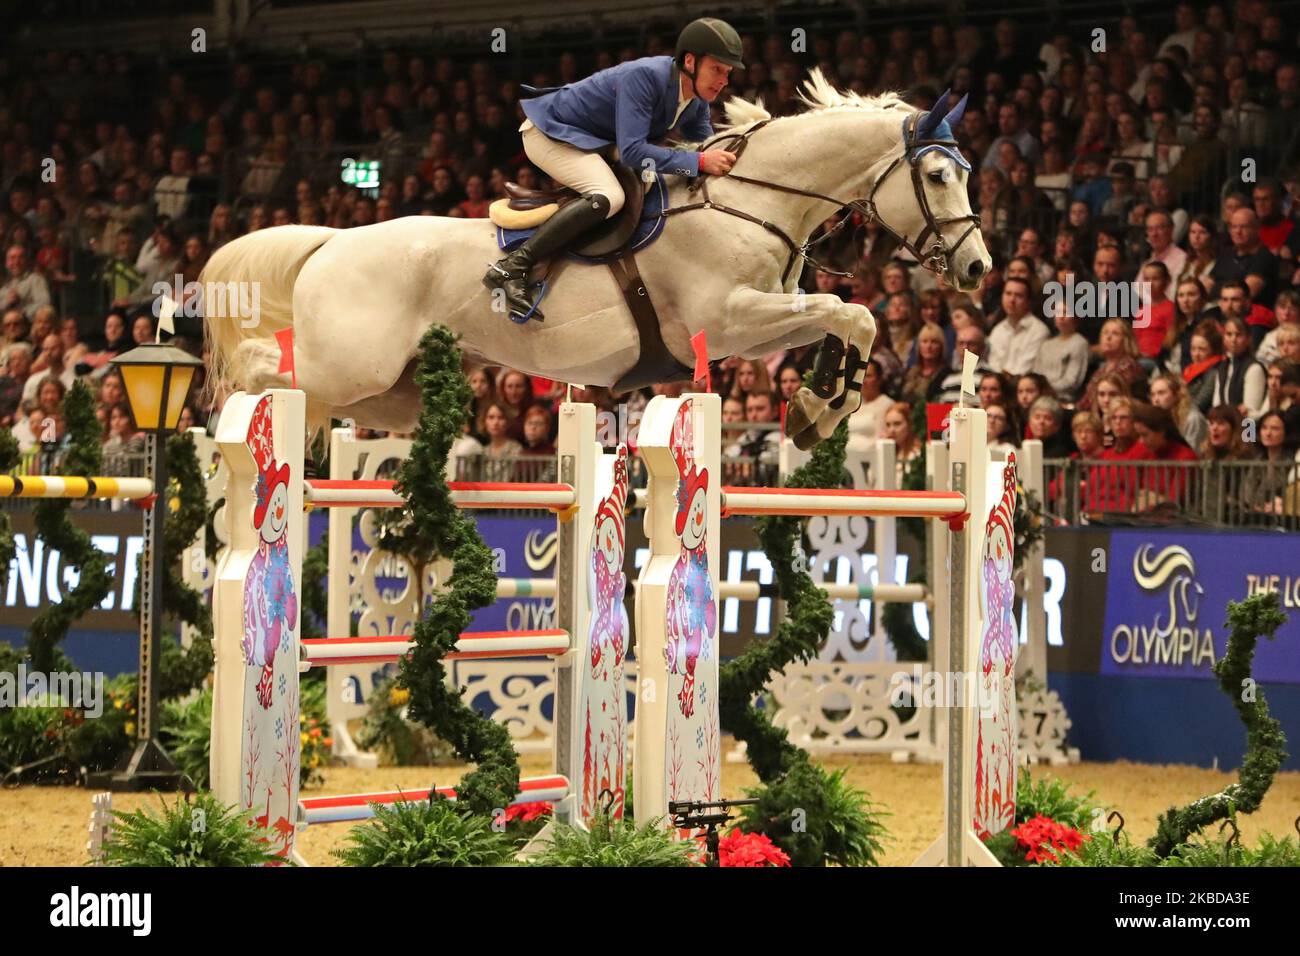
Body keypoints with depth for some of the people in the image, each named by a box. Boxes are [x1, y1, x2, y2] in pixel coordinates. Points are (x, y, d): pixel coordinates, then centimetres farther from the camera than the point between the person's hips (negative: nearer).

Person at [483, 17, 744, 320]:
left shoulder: (698, 99, -5)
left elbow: (704, 146, 5)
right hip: (549, 132, -10)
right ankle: (512, 268, -33)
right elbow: (632, 151, -39)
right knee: (607, 197, -32)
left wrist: (724, 158, -17)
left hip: (596, 141, 10)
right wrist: (698, 162, -42)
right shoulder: (643, 76, -32)